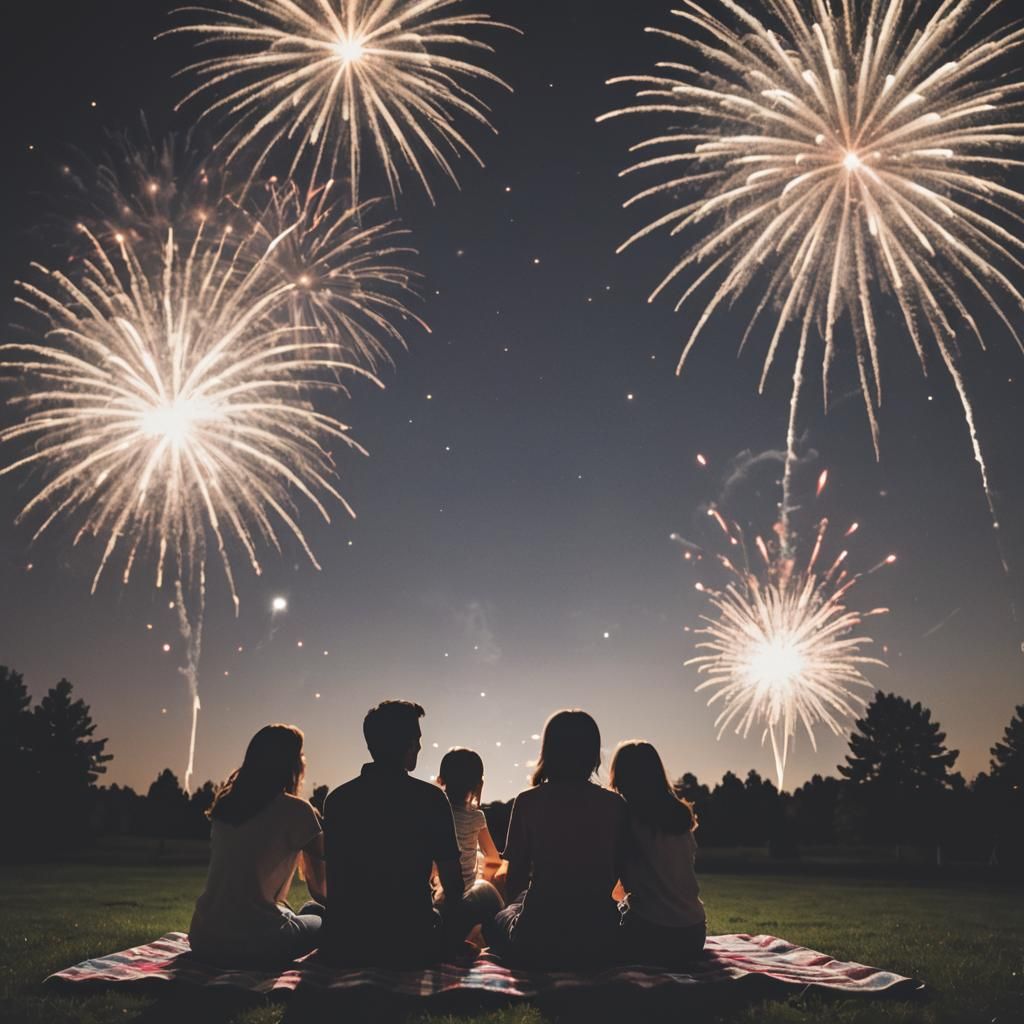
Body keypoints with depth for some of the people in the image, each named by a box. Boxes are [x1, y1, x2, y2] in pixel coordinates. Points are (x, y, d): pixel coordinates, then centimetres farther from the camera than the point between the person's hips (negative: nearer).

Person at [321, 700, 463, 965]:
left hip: (342, 946, 4)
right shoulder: (429, 798, -8)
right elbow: (453, 888, -4)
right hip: (412, 945, -3)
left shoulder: (336, 799, 2)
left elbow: (333, 886, 11)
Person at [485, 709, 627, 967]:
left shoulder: (528, 802, -8)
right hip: (599, 943, 3)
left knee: (496, 919, 31)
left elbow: (514, 883, -3)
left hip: (538, 944, -2)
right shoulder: (615, 805, -3)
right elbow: (615, 877, 5)